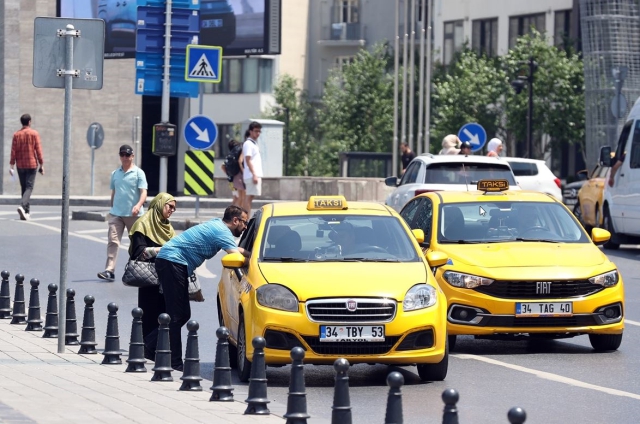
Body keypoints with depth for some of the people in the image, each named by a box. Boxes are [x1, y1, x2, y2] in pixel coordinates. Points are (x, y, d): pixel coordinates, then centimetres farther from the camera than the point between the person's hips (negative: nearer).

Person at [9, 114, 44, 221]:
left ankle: (27, 212, 14)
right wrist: (41, 165, -1)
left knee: (23, 188, 12)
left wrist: (11, 166, 0)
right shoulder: (34, 134, -5)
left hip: (20, 165, 3)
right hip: (32, 164, -3)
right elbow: (38, 150, -6)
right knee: (29, 188, -5)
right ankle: (22, 206, -28)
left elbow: (13, 151, -1)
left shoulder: (16, 135, 2)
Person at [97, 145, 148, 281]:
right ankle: (109, 270, -18)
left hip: (133, 214, -3)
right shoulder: (115, 174, 12)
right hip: (116, 213, 3)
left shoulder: (138, 173, -3)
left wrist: (138, 205, -29)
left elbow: (143, 192, -12)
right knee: (113, 241, -11)